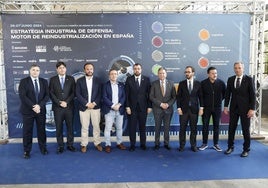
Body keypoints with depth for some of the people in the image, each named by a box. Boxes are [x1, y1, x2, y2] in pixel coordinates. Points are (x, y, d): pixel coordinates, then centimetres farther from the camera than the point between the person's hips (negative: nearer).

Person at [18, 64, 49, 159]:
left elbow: (47, 95, 1)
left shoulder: (44, 81, 7)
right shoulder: (24, 81, -1)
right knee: (27, 131, 4)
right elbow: (22, 96, -10)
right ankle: (27, 151, 17)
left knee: (41, 130, 9)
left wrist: (39, 105, -13)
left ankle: (43, 148, 23)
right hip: (28, 110, -2)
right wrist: (33, 106, -17)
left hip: (41, 110, 2)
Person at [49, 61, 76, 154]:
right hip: (57, 108, 0)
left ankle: (70, 144, 17)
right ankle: (60, 146, 14)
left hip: (69, 107, 0)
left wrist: (66, 102, -10)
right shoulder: (53, 79, 6)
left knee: (70, 126, 6)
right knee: (59, 128, 4)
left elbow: (73, 92, 2)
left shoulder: (71, 79, 7)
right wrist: (59, 102, -11)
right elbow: (51, 93, 1)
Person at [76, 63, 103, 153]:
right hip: (84, 107, -1)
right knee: (84, 127, 4)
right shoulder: (80, 81, 3)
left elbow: (100, 93, 2)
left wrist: (94, 103, -11)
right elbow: (78, 94, -4)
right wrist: (87, 103, -13)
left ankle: (97, 143, 18)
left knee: (96, 126, 6)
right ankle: (84, 144, 15)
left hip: (95, 107, 1)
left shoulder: (97, 80, 6)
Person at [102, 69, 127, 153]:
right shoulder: (105, 85, 2)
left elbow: (124, 96, 5)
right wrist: (112, 105, -14)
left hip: (120, 110, 3)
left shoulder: (121, 85, 11)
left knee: (119, 128, 10)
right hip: (109, 110, -3)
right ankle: (107, 145, 8)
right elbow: (104, 97, -6)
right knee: (108, 128, -1)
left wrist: (119, 104, -11)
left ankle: (119, 143, 23)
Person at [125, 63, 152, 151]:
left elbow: (149, 93, 3)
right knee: (132, 127, 3)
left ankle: (143, 144, 20)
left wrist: (149, 106, -2)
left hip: (143, 107, 0)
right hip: (132, 107, 0)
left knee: (142, 126, 8)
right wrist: (127, 106, -5)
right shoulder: (129, 79, 3)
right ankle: (132, 145, 14)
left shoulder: (146, 79, 4)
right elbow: (127, 94, 1)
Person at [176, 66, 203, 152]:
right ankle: (182, 145, 14)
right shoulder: (181, 83, 3)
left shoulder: (198, 83, 4)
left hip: (194, 109, 0)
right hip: (184, 109, 0)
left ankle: (193, 145, 18)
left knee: (194, 128, 6)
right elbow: (178, 97, 2)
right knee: (182, 128, 3)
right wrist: (179, 108, -5)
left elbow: (200, 96, 5)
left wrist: (201, 108, -1)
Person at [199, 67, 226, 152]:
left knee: (216, 126, 7)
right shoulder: (203, 83, -8)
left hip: (217, 108, 1)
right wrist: (203, 103, 7)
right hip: (206, 108, -1)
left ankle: (216, 144, 19)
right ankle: (204, 144, 16)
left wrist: (219, 100, 11)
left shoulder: (221, 83, -5)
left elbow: (225, 93, 11)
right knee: (205, 126, 4)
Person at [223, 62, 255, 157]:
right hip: (233, 108, 3)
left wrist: (252, 109, -12)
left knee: (246, 129, 4)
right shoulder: (230, 79, 4)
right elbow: (227, 94, 8)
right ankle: (230, 147, 23)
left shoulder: (249, 79, -5)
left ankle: (246, 149, 18)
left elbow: (252, 95, -7)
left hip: (245, 108, -3)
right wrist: (226, 106, 4)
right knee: (231, 128, 9)